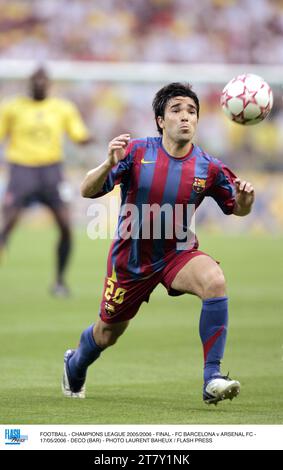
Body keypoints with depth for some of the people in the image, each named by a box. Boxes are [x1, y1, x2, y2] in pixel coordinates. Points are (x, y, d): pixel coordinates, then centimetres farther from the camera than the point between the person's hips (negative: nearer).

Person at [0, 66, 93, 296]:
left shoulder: (63, 108, 9)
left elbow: (80, 137, 7)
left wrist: (89, 138, -16)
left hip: (51, 169, 1)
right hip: (22, 168, -1)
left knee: (65, 224, -10)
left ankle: (60, 280, 5)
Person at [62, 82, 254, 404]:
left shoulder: (208, 167, -11)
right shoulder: (137, 152, -17)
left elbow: (237, 209, 3)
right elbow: (87, 191, -18)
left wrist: (245, 196, -22)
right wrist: (109, 164, -38)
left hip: (177, 253, 1)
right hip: (130, 257, -1)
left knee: (215, 280, -32)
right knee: (107, 334, 15)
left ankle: (212, 379, -30)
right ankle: (75, 364, 54)